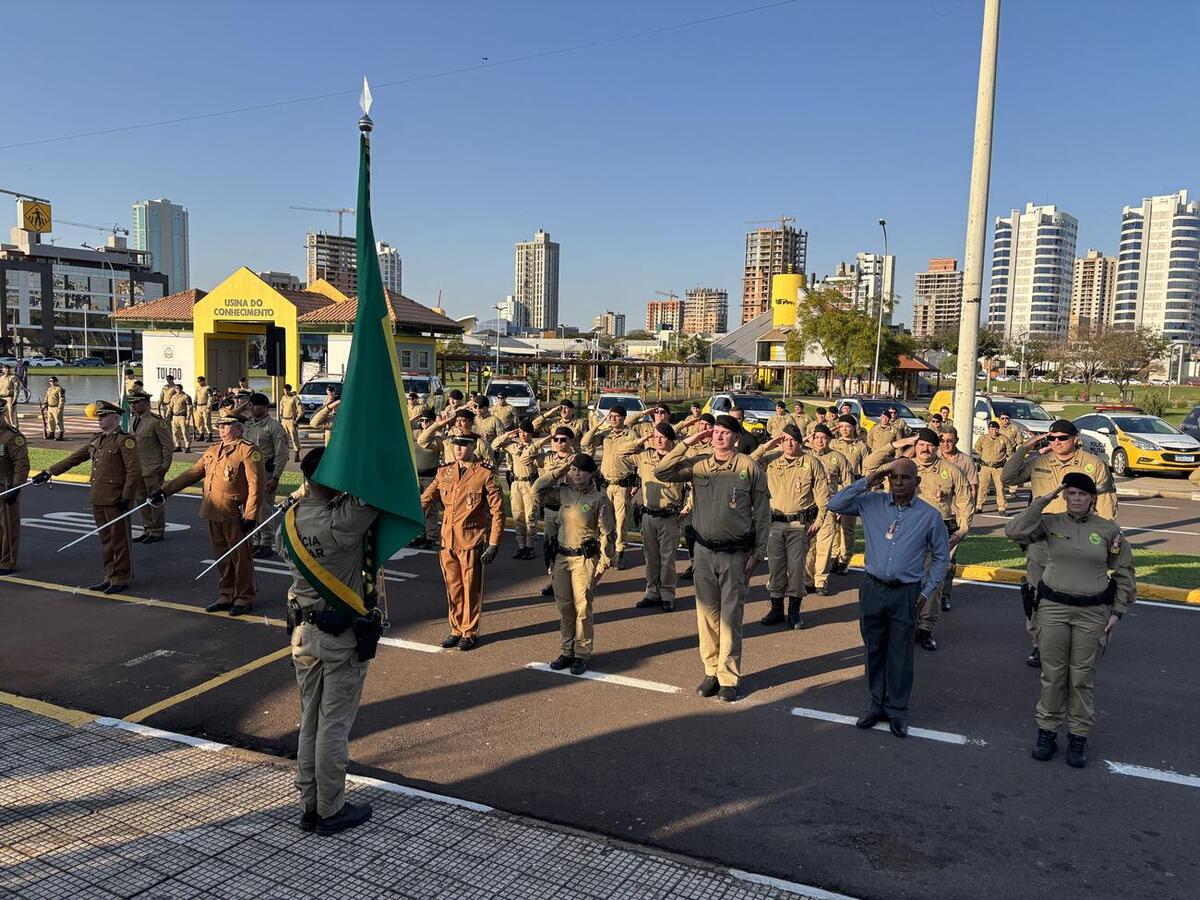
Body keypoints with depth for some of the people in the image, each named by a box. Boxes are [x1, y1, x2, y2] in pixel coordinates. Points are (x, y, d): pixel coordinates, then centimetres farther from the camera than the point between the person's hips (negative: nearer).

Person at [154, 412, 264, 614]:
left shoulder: (248, 450, -10)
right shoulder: (213, 450, 15)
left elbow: (255, 484, -15)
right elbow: (193, 473, 17)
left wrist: (250, 516, -19)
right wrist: (164, 490, 10)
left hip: (234, 515, -7)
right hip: (213, 514, 7)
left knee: (240, 558, 3)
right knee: (222, 558, 14)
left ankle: (244, 599, 14)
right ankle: (226, 596, 26)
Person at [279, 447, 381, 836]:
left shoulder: (288, 523, -3)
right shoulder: (342, 521, -25)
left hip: (303, 633, 6)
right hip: (343, 638, -6)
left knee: (309, 722, 16)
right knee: (335, 725, 5)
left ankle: (309, 806, 28)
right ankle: (330, 811, 18)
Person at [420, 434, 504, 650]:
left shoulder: (484, 474, -7)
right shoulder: (444, 471, 8)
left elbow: (497, 510, -8)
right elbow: (426, 498, 4)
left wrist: (494, 543, -11)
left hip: (472, 541, -5)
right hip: (447, 540, 5)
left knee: (471, 588, 5)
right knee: (453, 587, 13)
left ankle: (470, 632, 17)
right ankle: (456, 630, 25)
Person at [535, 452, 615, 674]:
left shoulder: (599, 498, -9)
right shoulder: (563, 492, 6)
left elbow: (607, 533, -7)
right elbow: (537, 489, 8)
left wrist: (604, 562, -11)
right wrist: (558, 471, -1)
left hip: (585, 559, -5)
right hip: (561, 556, 5)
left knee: (582, 607, -2)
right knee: (564, 607, 11)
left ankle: (582, 654, 10)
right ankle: (566, 651, 23)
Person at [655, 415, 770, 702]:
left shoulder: (749, 467, -5)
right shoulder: (698, 464, 4)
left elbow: (762, 513, -1)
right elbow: (661, 473, 0)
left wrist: (758, 554, -4)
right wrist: (687, 443, -3)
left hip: (735, 553, -3)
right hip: (704, 551, 3)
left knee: (730, 616, 2)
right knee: (706, 614, 9)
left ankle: (728, 677, 12)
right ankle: (711, 671, 22)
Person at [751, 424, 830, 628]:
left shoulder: (811, 463, 2)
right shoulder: (771, 461, 7)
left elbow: (822, 493, 2)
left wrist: (819, 520, -5)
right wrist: (766, 447, -4)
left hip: (800, 524, -2)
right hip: (775, 523, 2)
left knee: (796, 567, 0)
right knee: (775, 567, 7)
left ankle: (794, 611, 12)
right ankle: (776, 609, 18)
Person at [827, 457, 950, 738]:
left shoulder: (930, 515, -2)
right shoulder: (872, 503, 0)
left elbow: (941, 556, 7)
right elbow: (835, 504, -3)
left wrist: (928, 591, 3)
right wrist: (866, 483, -8)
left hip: (906, 593, -2)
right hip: (872, 588, 2)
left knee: (900, 654, 6)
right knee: (874, 650, 11)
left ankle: (897, 710, 21)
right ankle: (875, 704, 25)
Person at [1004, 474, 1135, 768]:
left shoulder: (1108, 530, 1)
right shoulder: (1050, 522, -1)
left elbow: (1124, 572, 8)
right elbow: (1015, 532, -17)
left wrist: (1117, 611, 3)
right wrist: (1042, 500, -14)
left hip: (1093, 612, 0)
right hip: (1053, 608, 0)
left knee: (1083, 676, 7)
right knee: (1052, 673, 7)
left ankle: (1078, 737, 20)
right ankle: (1047, 731, 20)